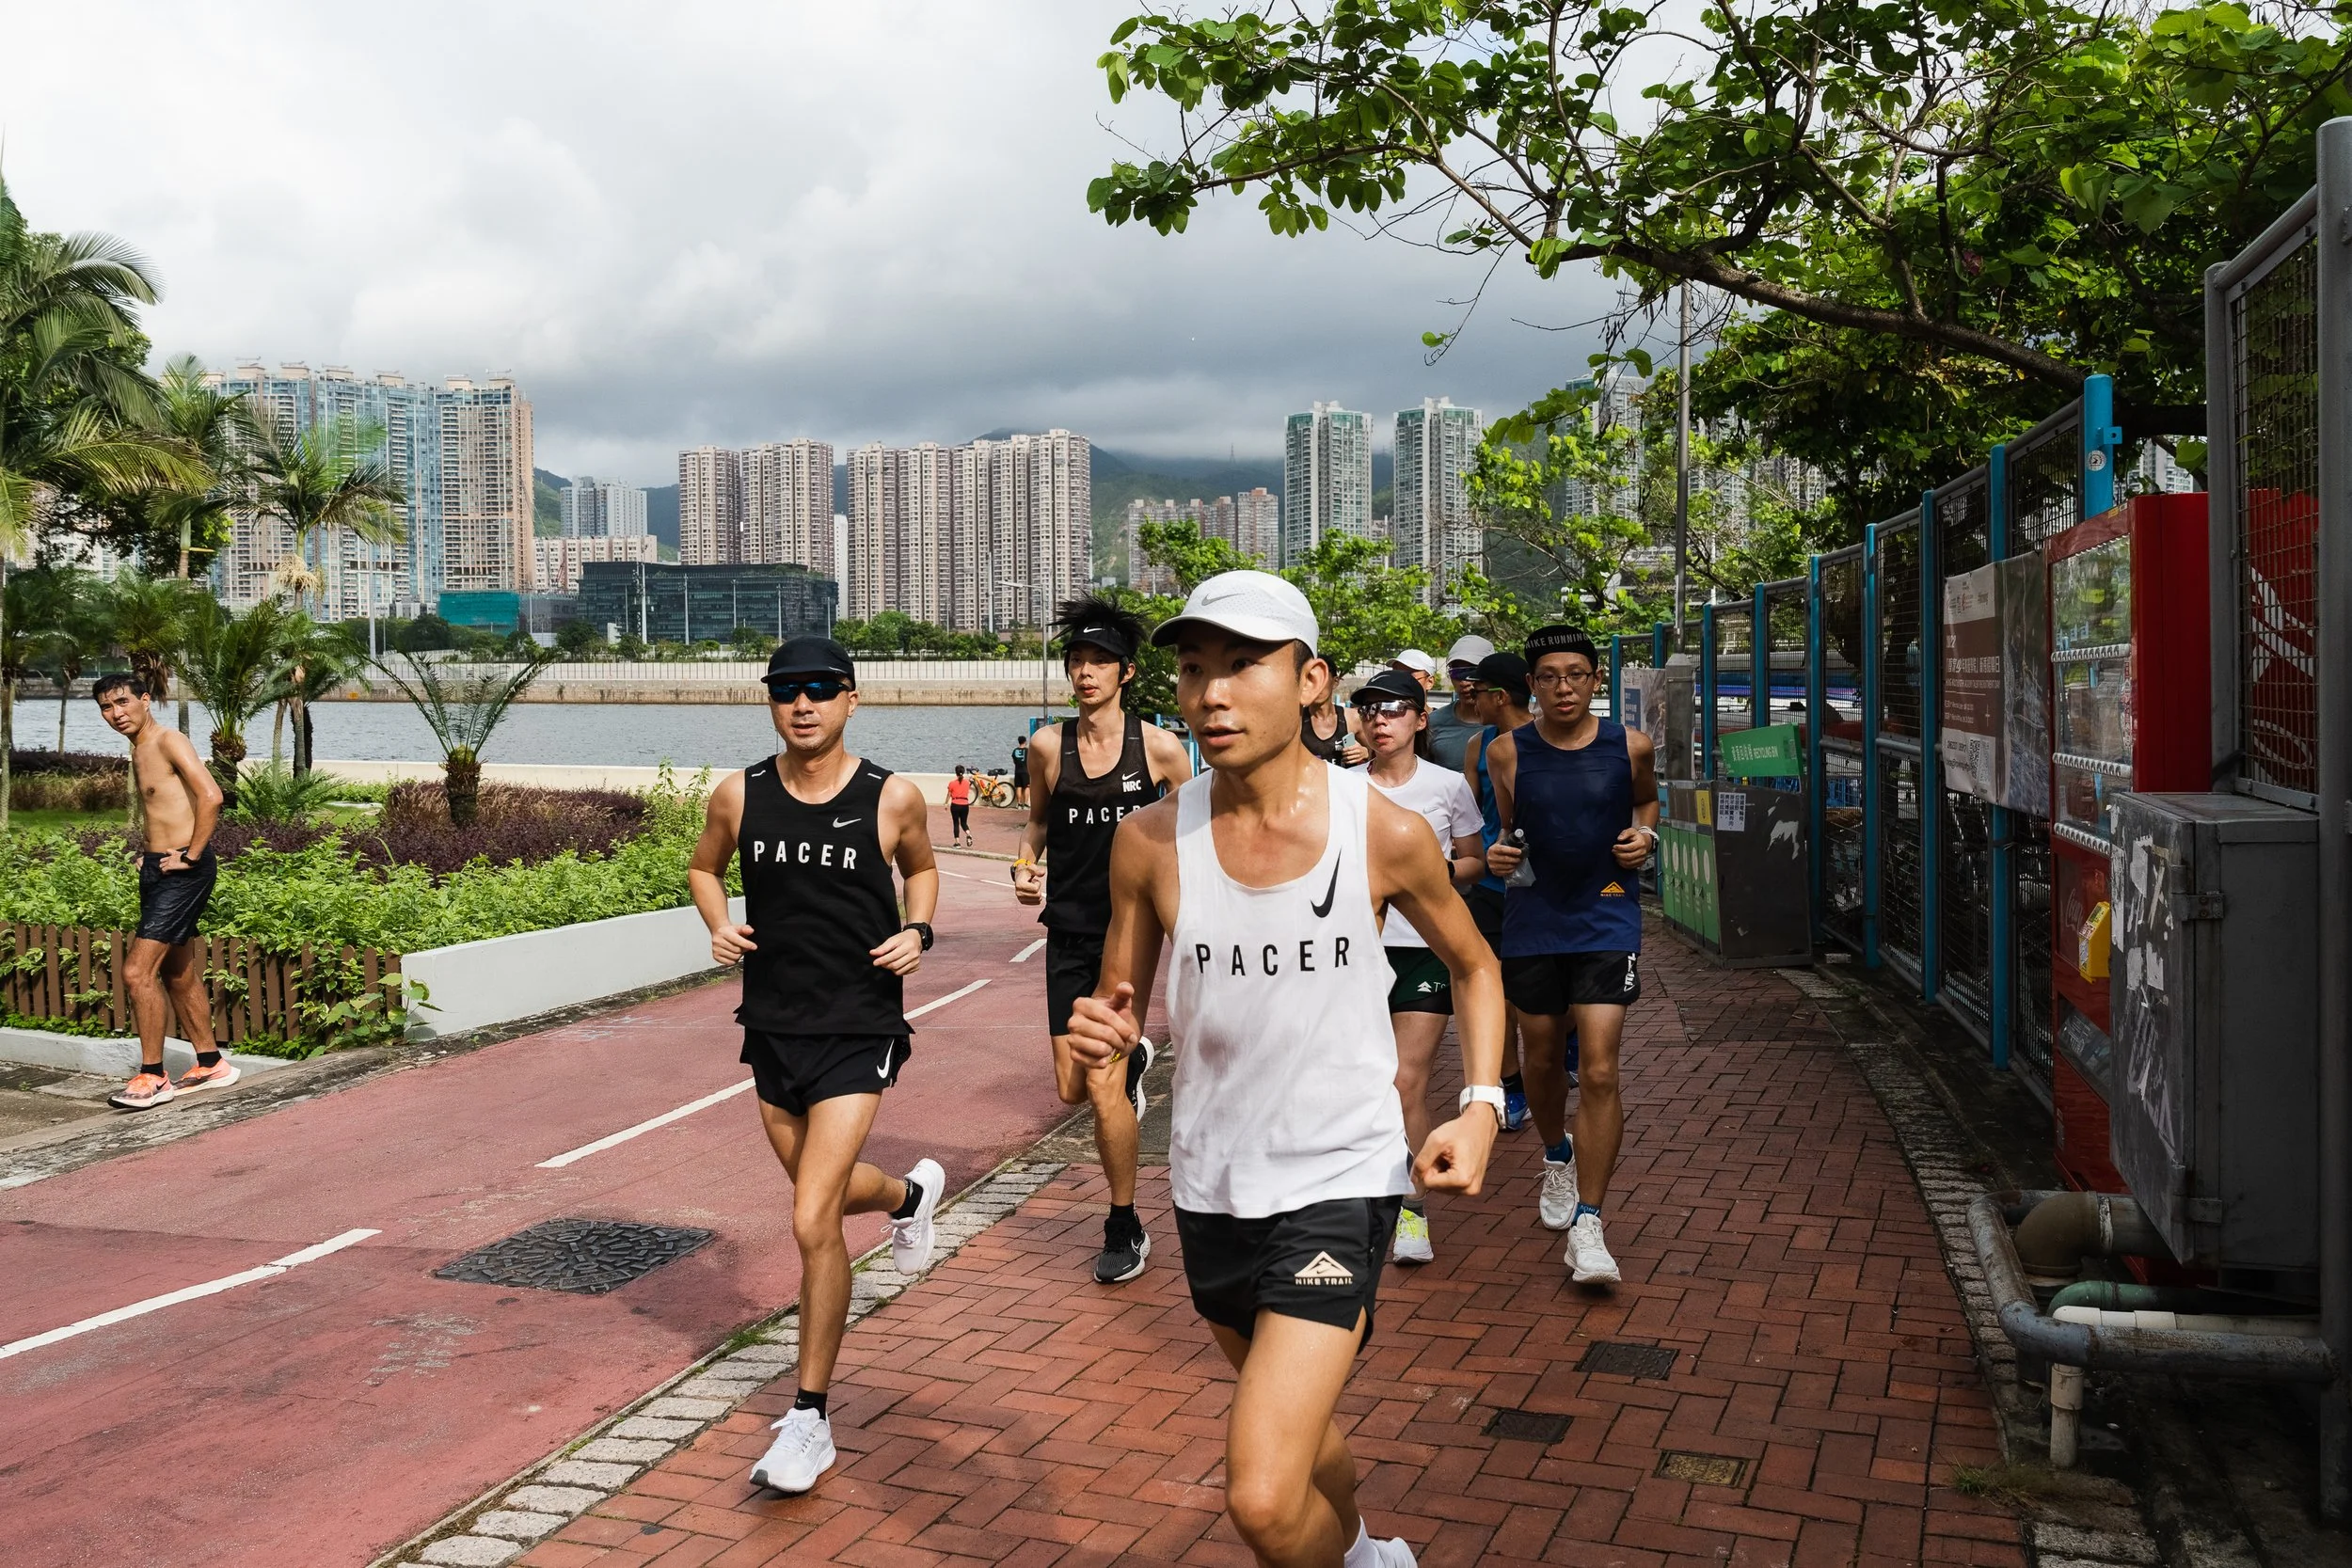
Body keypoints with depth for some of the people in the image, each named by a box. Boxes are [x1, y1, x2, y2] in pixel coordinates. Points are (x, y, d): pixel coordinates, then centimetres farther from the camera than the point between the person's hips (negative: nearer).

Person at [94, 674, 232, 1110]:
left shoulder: (169, 741, -12)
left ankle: (152, 1078, -4)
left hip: (183, 873, -10)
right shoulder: (138, 751, 16)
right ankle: (211, 1065, 26)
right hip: (158, 870, 10)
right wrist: (151, 854, 15)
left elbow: (211, 796, -25)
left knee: (137, 972, -12)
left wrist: (191, 855, -21)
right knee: (179, 976, 15)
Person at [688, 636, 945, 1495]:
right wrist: (719, 923, -4)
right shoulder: (739, 796, -3)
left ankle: (809, 1421, 5)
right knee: (825, 1194, 22)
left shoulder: (892, 798, -9)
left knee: (812, 1222, -11)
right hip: (772, 1027, 4)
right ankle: (910, 1193, 59)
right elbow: (704, 866, 15)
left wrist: (918, 931, -7)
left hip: (858, 1032, -4)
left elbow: (921, 867, 12)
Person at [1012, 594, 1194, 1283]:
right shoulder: (1049, 745, 0)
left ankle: (1124, 1231, 11)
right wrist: (1025, 866, -2)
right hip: (1068, 931, 3)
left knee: (1103, 1087, -10)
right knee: (1072, 1089, 7)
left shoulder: (1160, 747, -6)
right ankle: (1132, 1061, 46)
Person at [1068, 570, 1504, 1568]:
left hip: (1340, 1178, -3)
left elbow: (1473, 965, 5)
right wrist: (1101, 1029, -21)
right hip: (1210, 1184, 4)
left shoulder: (1386, 832, -13)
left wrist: (1480, 1106, -9)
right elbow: (1120, 1003, 3)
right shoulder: (1151, 841, -9)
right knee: (1298, 1424, 26)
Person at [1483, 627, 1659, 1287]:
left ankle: (1587, 1225, -3)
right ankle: (1557, 1159, 47)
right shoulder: (1507, 752, -2)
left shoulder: (1630, 745, -2)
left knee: (1600, 1071, -10)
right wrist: (1496, 854, -9)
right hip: (1532, 919, 2)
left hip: (1607, 918, -1)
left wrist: (1644, 833, -1)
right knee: (1541, 1060, 16)